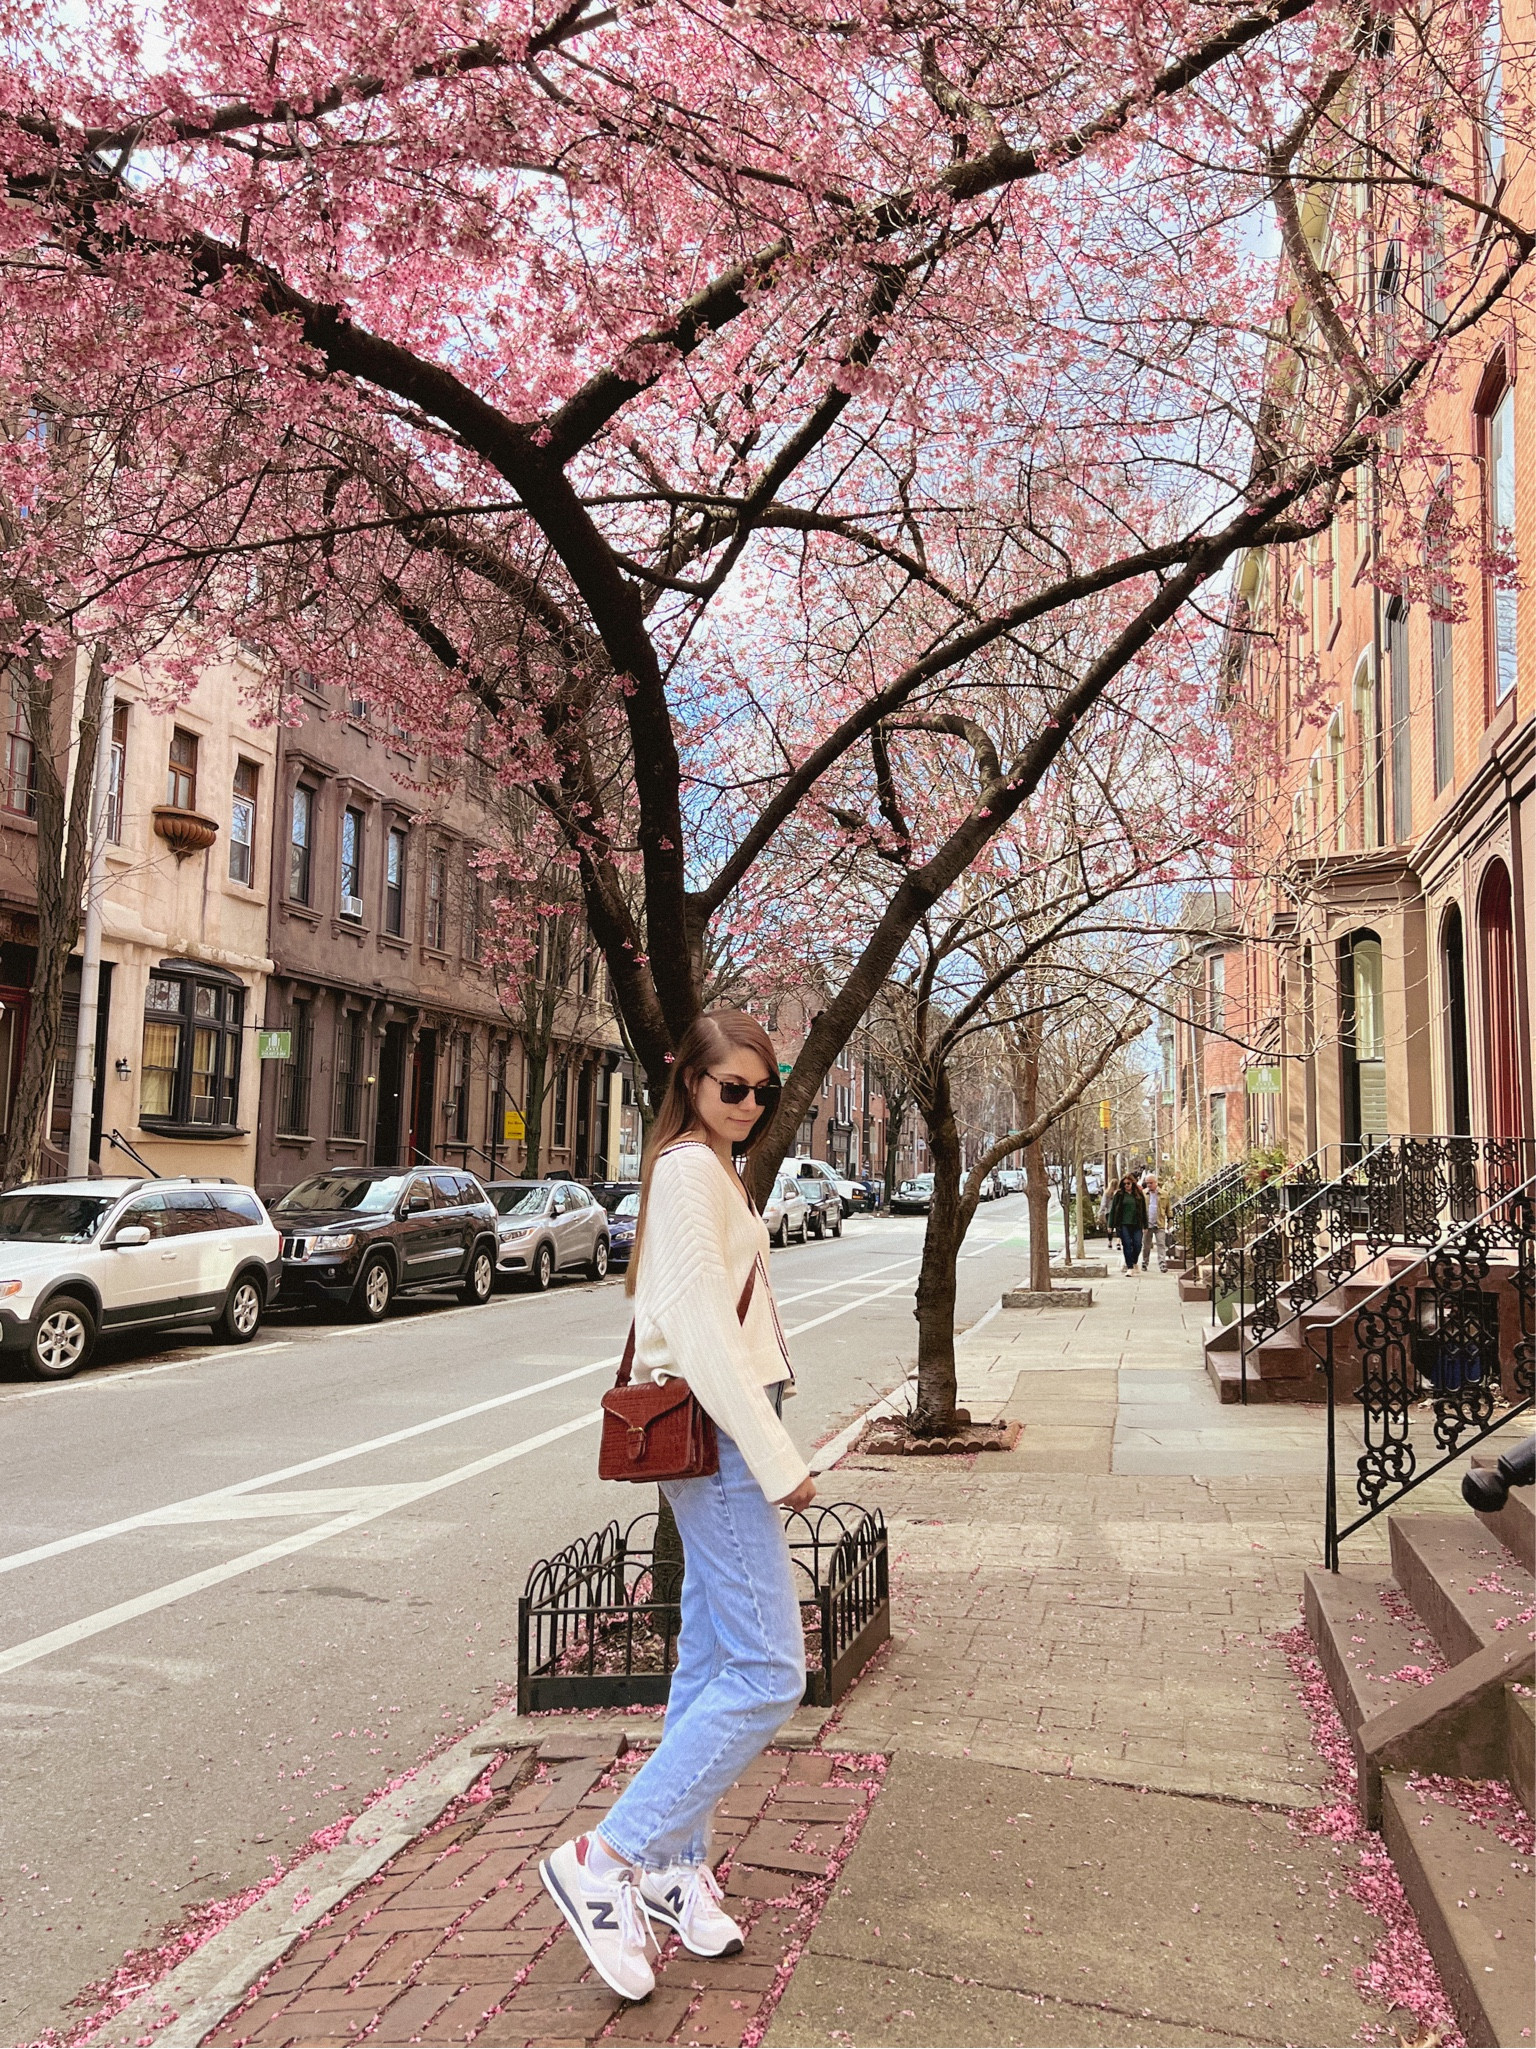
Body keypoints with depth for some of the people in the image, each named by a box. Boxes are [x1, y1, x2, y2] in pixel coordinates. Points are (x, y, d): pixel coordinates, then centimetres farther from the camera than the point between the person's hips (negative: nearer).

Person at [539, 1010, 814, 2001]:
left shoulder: (713, 1171, 18)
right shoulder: (691, 1169, -13)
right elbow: (702, 1327, -20)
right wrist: (779, 1462, -19)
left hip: (717, 1436, 10)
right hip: (720, 1438, -10)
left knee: (711, 1662, 15)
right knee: (768, 1671, -10)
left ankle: (676, 1864, 26)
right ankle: (605, 1861, -5)